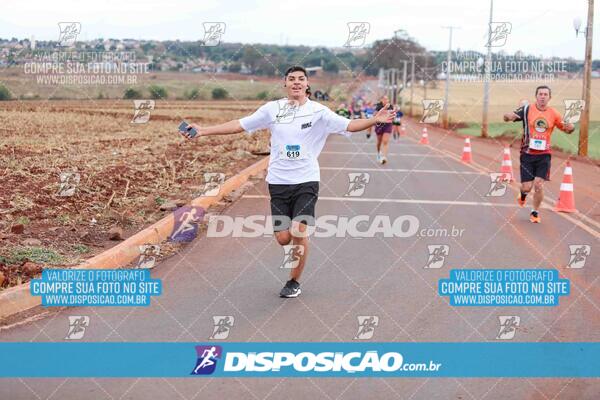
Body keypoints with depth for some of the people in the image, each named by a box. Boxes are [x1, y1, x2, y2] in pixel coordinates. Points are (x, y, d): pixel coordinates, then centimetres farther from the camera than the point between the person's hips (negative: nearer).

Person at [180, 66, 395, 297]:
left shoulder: (318, 111, 0)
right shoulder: (272, 109, 5)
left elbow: (348, 125, -9)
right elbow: (238, 125, 8)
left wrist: (375, 120, -26)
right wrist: (202, 131, 4)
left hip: (306, 181, -2)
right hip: (278, 182, 2)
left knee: (299, 232, -13)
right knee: (283, 238, -2)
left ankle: (294, 282, 8)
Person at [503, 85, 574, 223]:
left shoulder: (553, 114, 2)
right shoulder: (527, 109, -4)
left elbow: (567, 129, 12)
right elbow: (506, 117, -4)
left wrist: (570, 127, -12)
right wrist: (509, 116, -29)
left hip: (544, 155, 1)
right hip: (527, 154, -1)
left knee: (539, 185, -7)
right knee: (527, 187, -2)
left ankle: (535, 212, 16)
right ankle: (523, 194, 37)